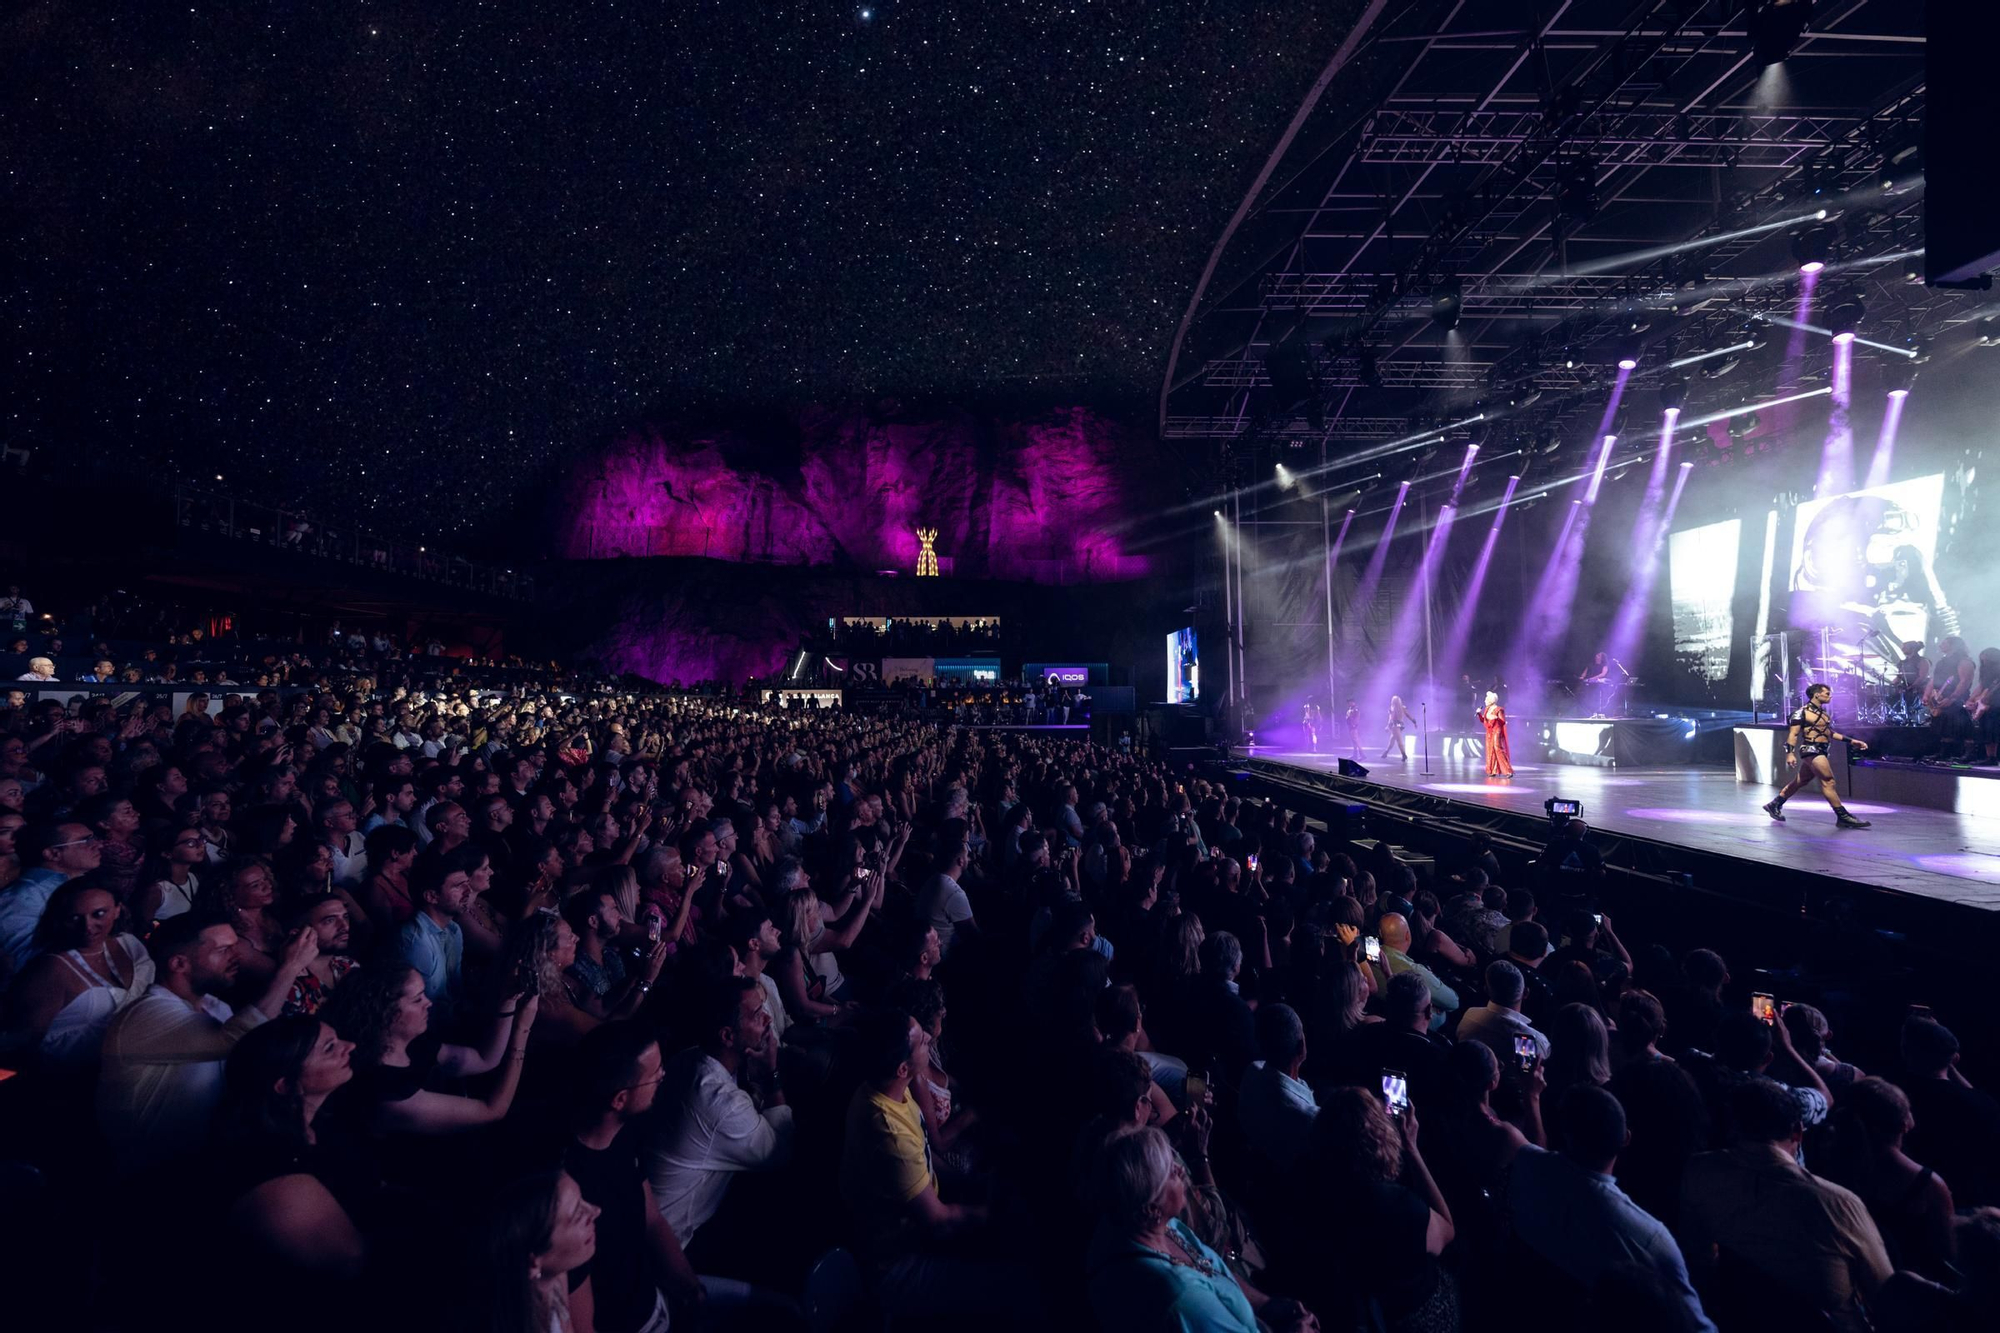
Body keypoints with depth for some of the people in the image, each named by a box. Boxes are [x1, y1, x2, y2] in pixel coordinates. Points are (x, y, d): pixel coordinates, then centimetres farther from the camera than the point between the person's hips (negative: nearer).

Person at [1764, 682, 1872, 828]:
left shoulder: (1824, 712, 16)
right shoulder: (1803, 712, -10)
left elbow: (1830, 732, 26)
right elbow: (1793, 734, -13)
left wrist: (1850, 741, 21)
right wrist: (1790, 753, -22)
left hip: (1821, 750, 9)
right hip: (1811, 750, -9)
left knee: (1800, 781, 13)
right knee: (1828, 781, -12)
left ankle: (1774, 804, 22)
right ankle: (1843, 817, -12)